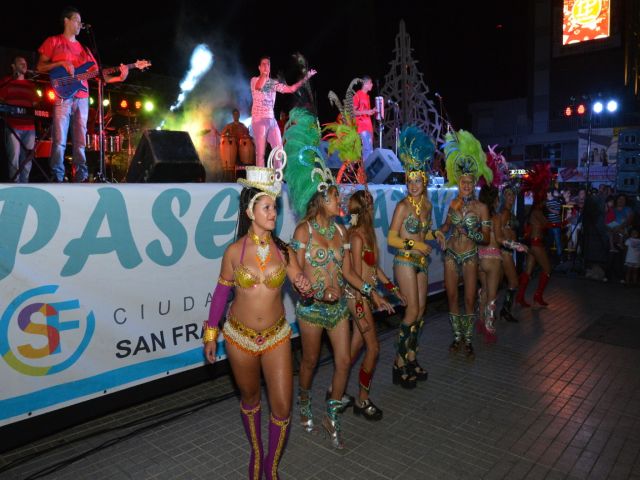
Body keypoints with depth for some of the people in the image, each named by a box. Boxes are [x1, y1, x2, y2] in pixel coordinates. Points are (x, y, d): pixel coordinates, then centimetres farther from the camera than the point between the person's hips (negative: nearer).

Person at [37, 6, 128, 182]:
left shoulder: (83, 48, 22)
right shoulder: (53, 41, 9)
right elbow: (40, 67, 4)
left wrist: (118, 77, -1)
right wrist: (61, 63, -11)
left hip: (82, 98, 5)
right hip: (63, 96, -5)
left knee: (80, 141, 2)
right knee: (59, 141, -10)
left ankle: (81, 177, 4)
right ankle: (57, 179, -8)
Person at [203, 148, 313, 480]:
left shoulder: (283, 250, -7)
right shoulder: (234, 251, -10)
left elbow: (301, 283, -4)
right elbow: (221, 292, 0)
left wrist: (306, 287, -29)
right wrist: (210, 334, 4)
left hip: (277, 337, 1)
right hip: (240, 337, -1)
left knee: (282, 408, 3)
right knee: (249, 398, 20)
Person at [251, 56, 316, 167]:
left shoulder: (274, 83, 17)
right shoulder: (255, 80, 1)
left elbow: (291, 89, 13)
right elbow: (258, 87, -24)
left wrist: (305, 78, 7)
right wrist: (265, 73, -22)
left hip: (272, 119, 6)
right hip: (259, 119, -6)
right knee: (261, 153, -9)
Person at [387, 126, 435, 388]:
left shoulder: (427, 205, 8)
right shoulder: (403, 205, -12)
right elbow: (391, 238, -12)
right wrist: (415, 244, -18)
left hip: (421, 261, 7)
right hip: (405, 261, -7)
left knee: (421, 309, 9)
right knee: (413, 310, -8)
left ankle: (411, 358, 22)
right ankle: (399, 364, 3)